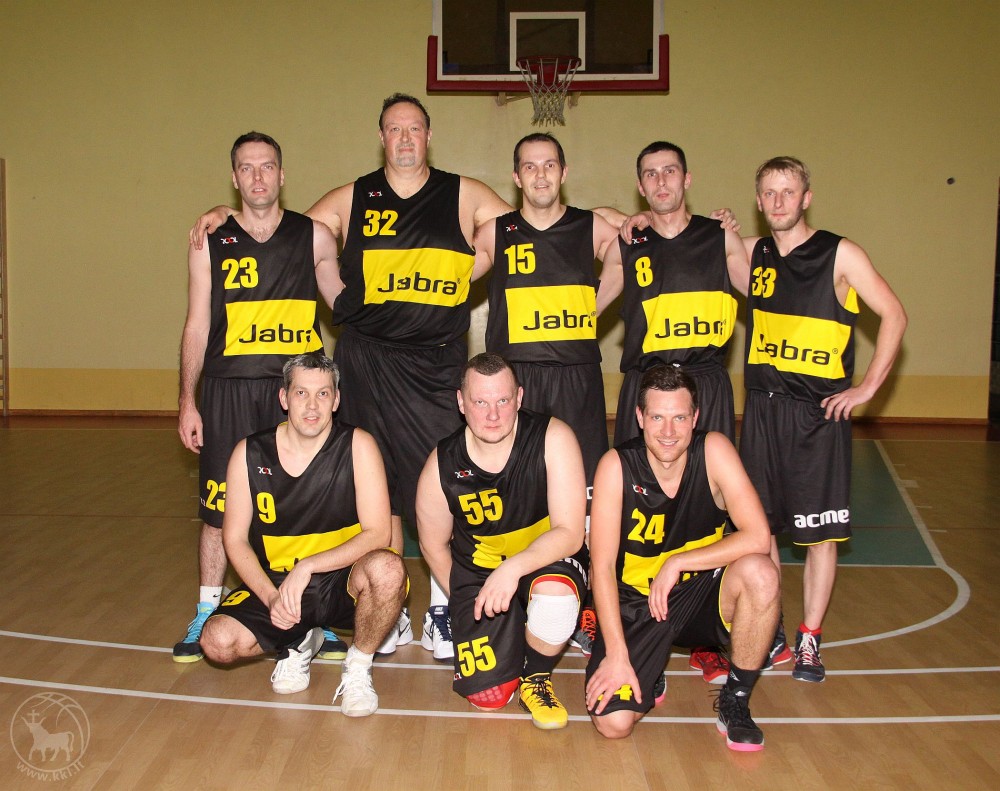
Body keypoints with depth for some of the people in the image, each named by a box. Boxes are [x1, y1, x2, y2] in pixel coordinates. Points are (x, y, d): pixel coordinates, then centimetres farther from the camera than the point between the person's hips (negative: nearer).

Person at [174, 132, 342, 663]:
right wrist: (187, 403, 5)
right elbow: (197, 327, 8)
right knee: (218, 507, 5)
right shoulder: (210, 244, 7)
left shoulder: (313, 237, 6)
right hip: (228, 389, 0)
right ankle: (207, 614, 21)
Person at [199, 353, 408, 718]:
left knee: (387, 569, -35)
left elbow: (377, 534, -17)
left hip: (343, 581, -2)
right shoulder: (249, 454, -6)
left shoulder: (357, 446, -13)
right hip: (275, 582, 2)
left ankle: (358, 668, -5)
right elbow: (234, 539, -2)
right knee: (218, 641, -22)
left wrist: (307, 567, -26)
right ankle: (299, 643, 13)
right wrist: (271, 596, -17)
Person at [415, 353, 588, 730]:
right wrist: (467, 601, 2)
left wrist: (513, 569, -36)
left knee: (555, 597, -38)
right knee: (487, 696, -9)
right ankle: (510, 628, 26)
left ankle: (536, 678, -4)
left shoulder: (553, 438, -21)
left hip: (548, 559, -1)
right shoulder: (442, 465, -14)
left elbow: (570, 532, -23)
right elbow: (434, 546, 3)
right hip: (477, 568, 2)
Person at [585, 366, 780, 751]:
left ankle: (735, 700, -7)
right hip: (636, 604, -1)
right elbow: (602, 567, -17)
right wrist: (616, 655, -22)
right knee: (613, 723, -18)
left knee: (759, 573, -31)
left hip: (703, 594, 1)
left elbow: (757, 537, -23)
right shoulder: (616, 466, -17)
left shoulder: (714, 451, -15)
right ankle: (650, 672, 19)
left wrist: (677, 563, -24)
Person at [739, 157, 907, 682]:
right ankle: (770, 632, 23)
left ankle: (809, 642, 13)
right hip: (762, 406, 4)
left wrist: (867, 387, -9)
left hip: (818, 411, -4)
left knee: (820, 532, 1)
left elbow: (894, 315, -4)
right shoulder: (752, 254, 8)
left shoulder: (840, 255, -4)